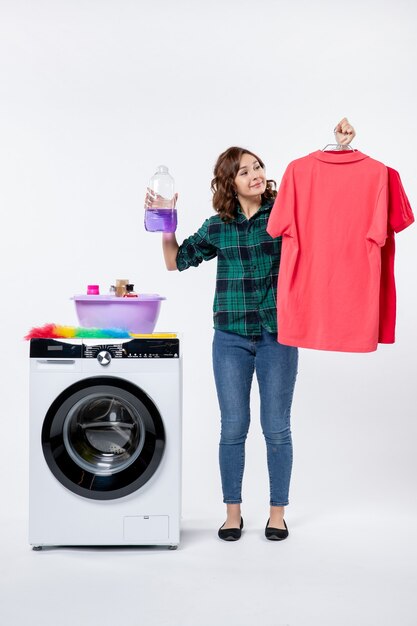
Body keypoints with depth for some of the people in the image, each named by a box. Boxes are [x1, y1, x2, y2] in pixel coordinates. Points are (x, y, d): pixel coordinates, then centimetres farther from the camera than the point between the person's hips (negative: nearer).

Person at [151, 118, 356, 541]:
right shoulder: (217, 227, 5)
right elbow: (177, 261, 14)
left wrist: (340, 148, -22)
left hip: (278, 335, -1)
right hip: (231, 337, 2)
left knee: (276, 428, 6)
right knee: (233, 428, 7)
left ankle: (277, 511, 21)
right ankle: (233, 511, 22)